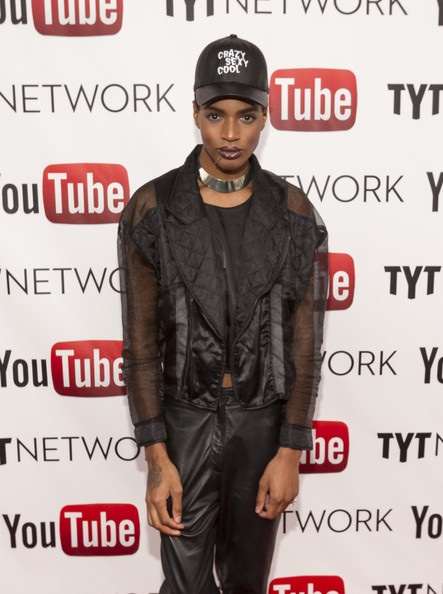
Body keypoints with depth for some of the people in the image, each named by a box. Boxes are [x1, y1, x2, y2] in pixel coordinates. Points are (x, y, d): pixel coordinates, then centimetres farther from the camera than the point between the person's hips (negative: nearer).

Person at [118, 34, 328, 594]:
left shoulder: (293, 212, -6)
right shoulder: (153, 208, -10)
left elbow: (304, 341, -4)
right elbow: (141, 342, -8)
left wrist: (291, 452, -6)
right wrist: (156, 457, -10)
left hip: (264, 421, 2)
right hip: (186, 421, -1)